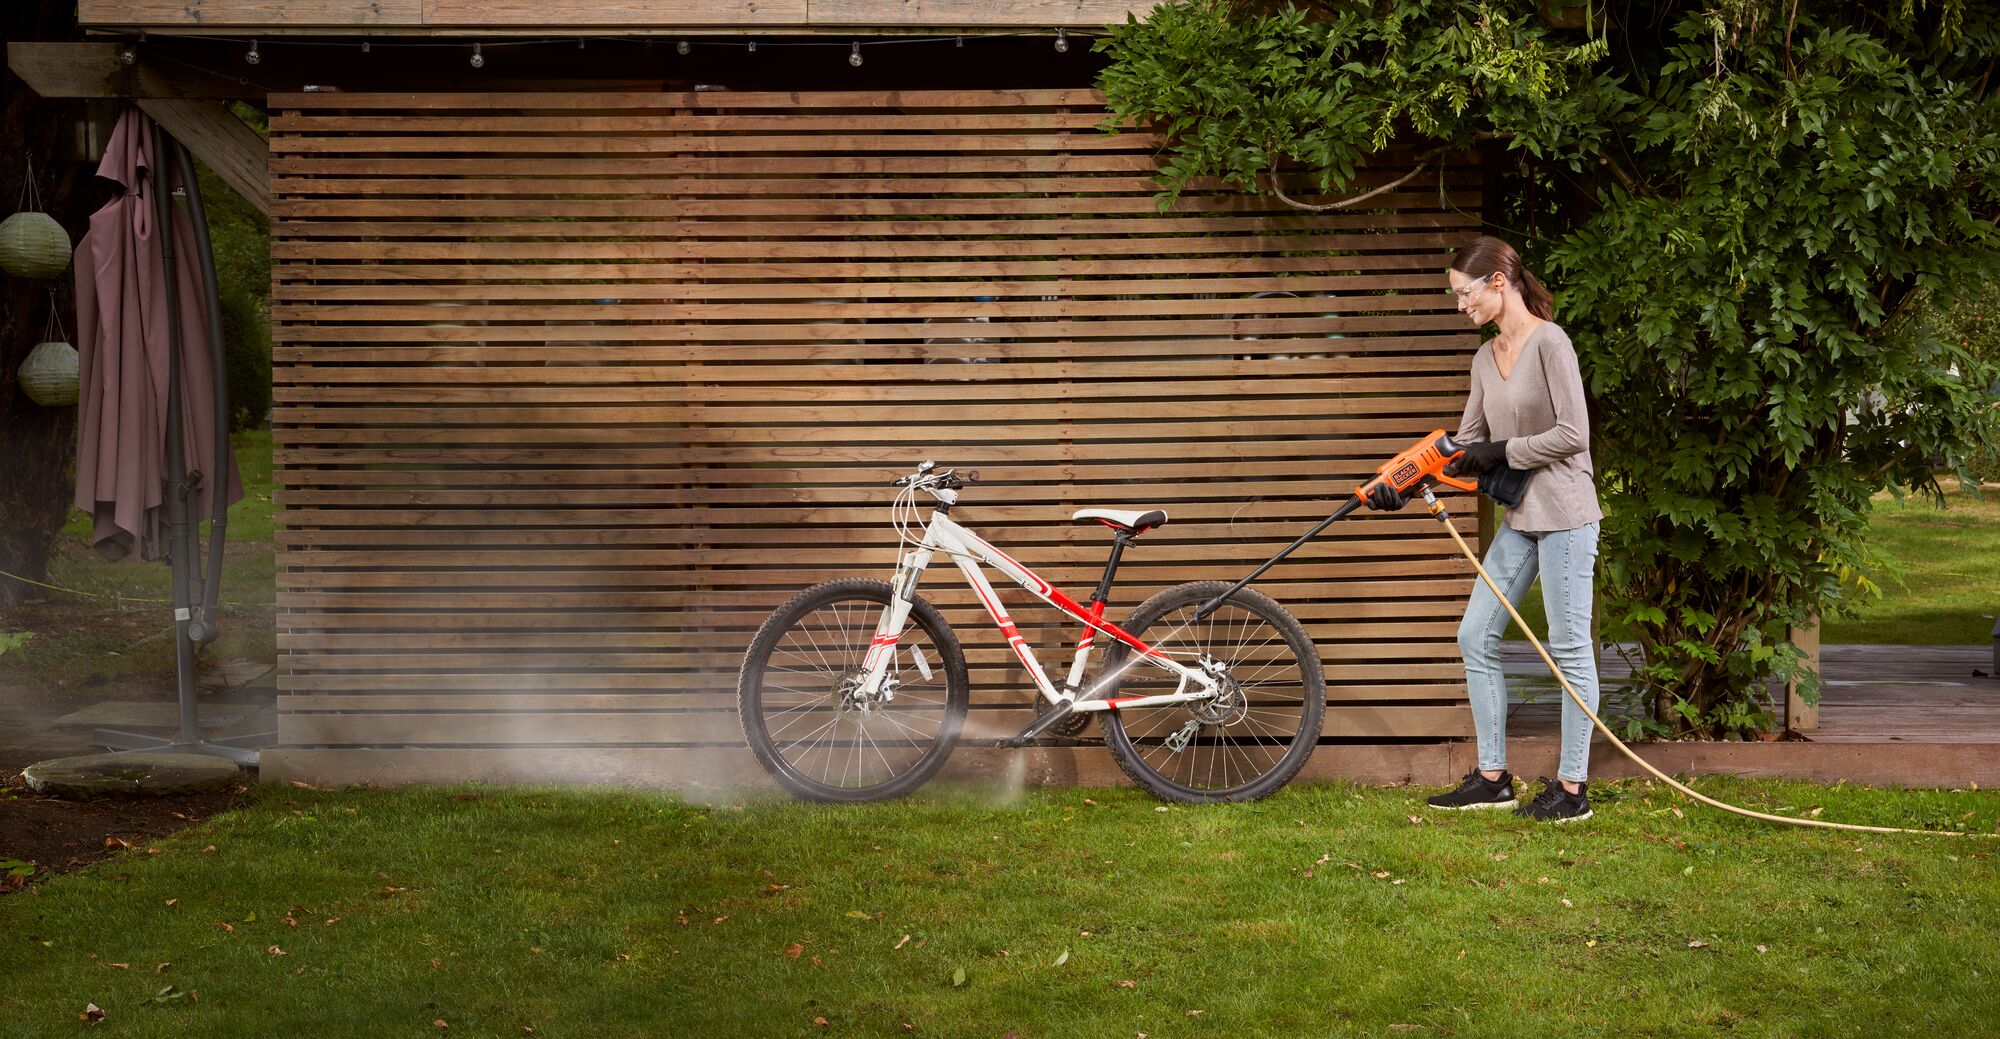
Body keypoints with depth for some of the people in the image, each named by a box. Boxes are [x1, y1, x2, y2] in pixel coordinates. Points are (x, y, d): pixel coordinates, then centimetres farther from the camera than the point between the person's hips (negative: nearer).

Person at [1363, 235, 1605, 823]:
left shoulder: (1548, 342, -13)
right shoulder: (1485, 359, 12)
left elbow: (1573, 434, -17)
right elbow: (1467, 446, 14)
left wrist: (1502, 451, -12)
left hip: (1564, 515, -9)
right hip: (1519, 520, 9)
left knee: (1569, 648, -1)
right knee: (1476, 637, 9)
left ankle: (1573, 788, 7)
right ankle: (1493, 778, 16)